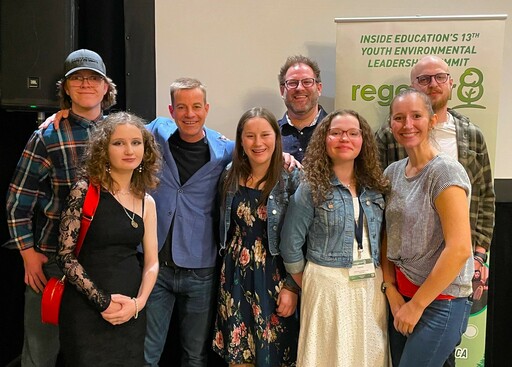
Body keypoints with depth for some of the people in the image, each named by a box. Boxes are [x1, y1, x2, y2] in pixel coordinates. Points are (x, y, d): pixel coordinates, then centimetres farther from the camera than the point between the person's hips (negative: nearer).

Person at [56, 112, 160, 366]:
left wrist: (138, 303, -8)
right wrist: (102, 302, -14)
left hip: (131, 313, 5)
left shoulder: (146, 202, 6)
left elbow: (152, 262, 7)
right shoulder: (85, 190, -8)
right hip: (87, 310, -4)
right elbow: (66, 255, -10)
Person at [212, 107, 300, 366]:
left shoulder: (291, 179, -11)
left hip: (273, 277, -4)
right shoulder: (231, 176, 3)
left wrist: (292, 287, -12)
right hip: (235, 275, 4)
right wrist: (224, 274, 11)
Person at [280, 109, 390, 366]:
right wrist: (306, 285, 1)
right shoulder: (311, 188, -9)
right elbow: (290, 244, -6)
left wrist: (381, 278, 7)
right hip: (328, 284, -4)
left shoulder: (375, 188, 5)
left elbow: (380, 239, 13)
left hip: (371, 284, 5)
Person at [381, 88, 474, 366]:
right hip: (401, 294, 6)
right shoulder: (392, 172, 4)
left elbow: (459, 249, -22)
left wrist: (417, 304, -15)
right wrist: (391, 290, -2)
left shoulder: (445, 171, -16)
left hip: (439, 300, -6)